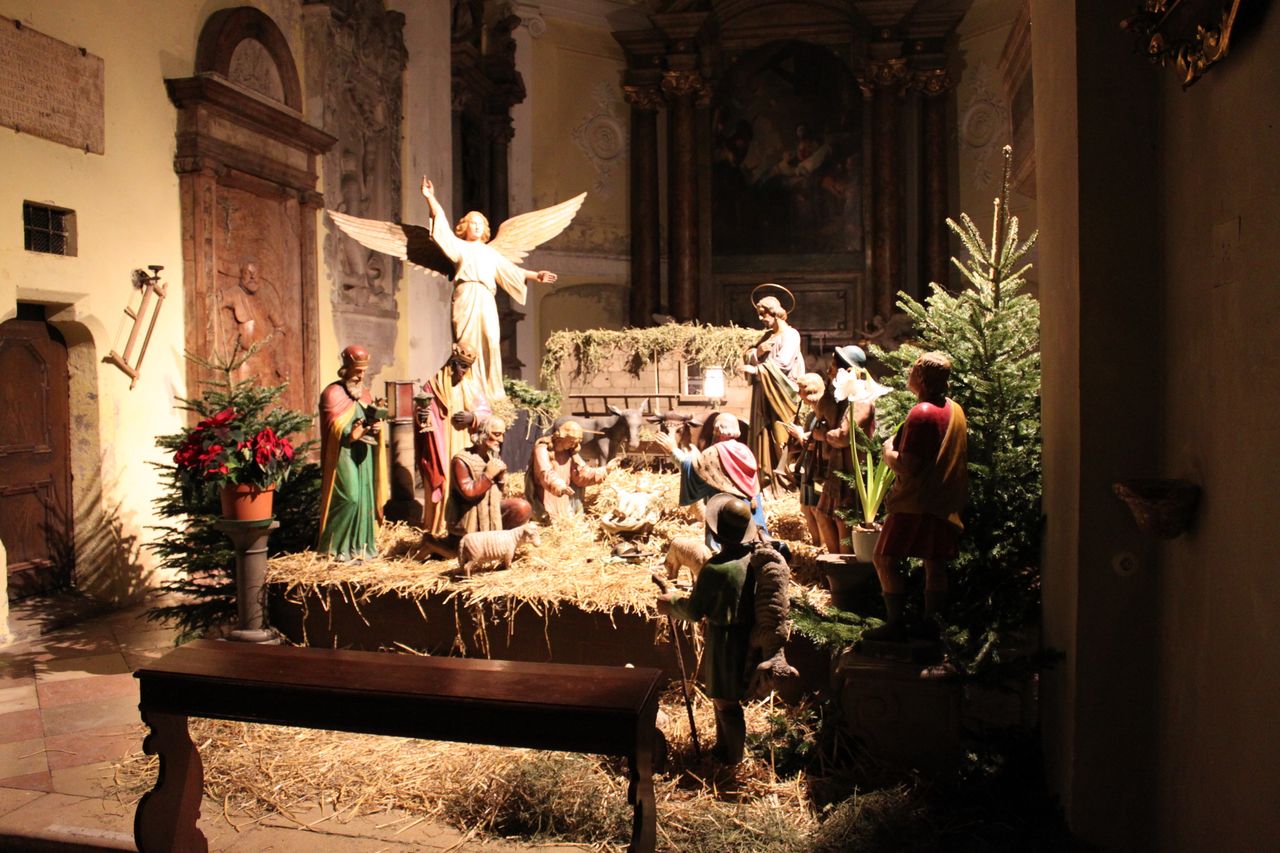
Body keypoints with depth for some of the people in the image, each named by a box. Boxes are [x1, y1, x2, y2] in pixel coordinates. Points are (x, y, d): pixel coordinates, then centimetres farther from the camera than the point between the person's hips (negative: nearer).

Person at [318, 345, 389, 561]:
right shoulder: (333, 393, -5)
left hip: (364, 453, 7)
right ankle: (336, 546, -2)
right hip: (343, 454, -7)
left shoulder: (364, 393, 17)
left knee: (364, 498, 6)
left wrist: (376, 426, -4)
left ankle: (361, 544, 14)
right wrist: (350, 435, -31)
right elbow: (334, 428, -13)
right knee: (349, 498, -14)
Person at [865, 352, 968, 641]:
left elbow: (907, 467, -22)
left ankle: (896, 624, -1)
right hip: (946, 503, 9)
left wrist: (888, 452, -4)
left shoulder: (921, 413, -19)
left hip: (916, 502, -8)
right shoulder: (956, 409, 8)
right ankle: (931, 622, 14)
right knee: (935, 563, 12)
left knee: (885, 559, 0)